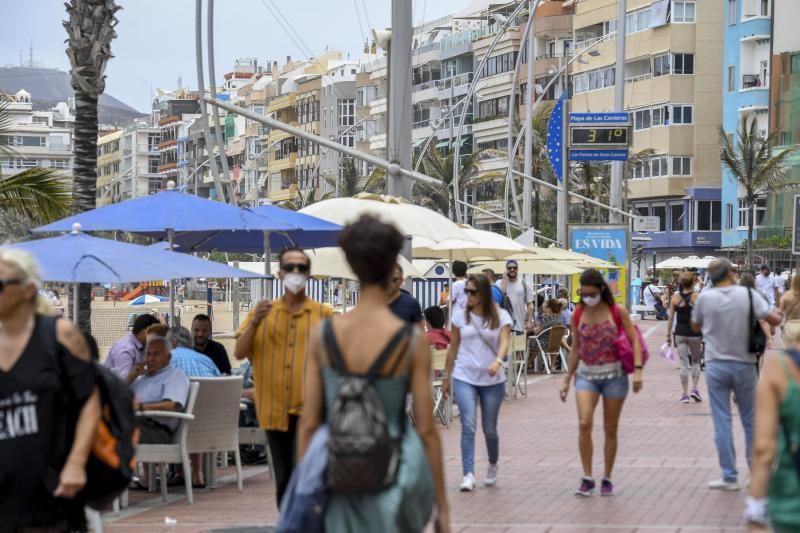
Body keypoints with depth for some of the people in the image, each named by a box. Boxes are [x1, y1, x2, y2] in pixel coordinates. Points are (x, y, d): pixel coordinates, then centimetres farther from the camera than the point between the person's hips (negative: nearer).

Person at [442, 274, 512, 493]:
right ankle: (468, 475, -15)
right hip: (464, 378, 0)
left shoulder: (501, 316, -2)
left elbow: (504, 341, -15)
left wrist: (498, 361, -36)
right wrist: (446, 377, 11)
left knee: (489, 429, 9)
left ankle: (493, 466, 35)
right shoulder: (460, 317, 2)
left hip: (492, 380, 0)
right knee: (468, 427, -13)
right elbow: (453, 348, 9)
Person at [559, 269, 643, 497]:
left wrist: (637, 370, -17)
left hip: (614, 375, -1)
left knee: (610, 429, 7)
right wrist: (567, 379, 11)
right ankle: (587, 478, -10)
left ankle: (607, 479, 19)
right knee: (584, 423, -18)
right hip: (586, 375, 1)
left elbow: (634, 340, -5)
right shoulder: (578, 315, 2)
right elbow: (575, 349, 11)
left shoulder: (617, 312, -6)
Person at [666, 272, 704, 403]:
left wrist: (668, 334, 9)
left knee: (683, 363, 6)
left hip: (680, 332, 1)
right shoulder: (697, 297, -7)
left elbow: (671, 317, 1)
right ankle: (695, 388, 3)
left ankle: (685, 394, 4)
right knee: (695, 362, 16)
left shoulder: (675, 297, -1)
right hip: (694, 333, -1)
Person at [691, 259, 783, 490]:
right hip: (744, 365, 0)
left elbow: (695, 326, 9)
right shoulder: (748, 294, -9)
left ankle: (729, 477, 3)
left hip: (716, 366, 0)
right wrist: (779, 314, 11)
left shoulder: (705, 298, -6)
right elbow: (773, 319, -10)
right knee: (751, 422, 12)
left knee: (722, 423, 3)